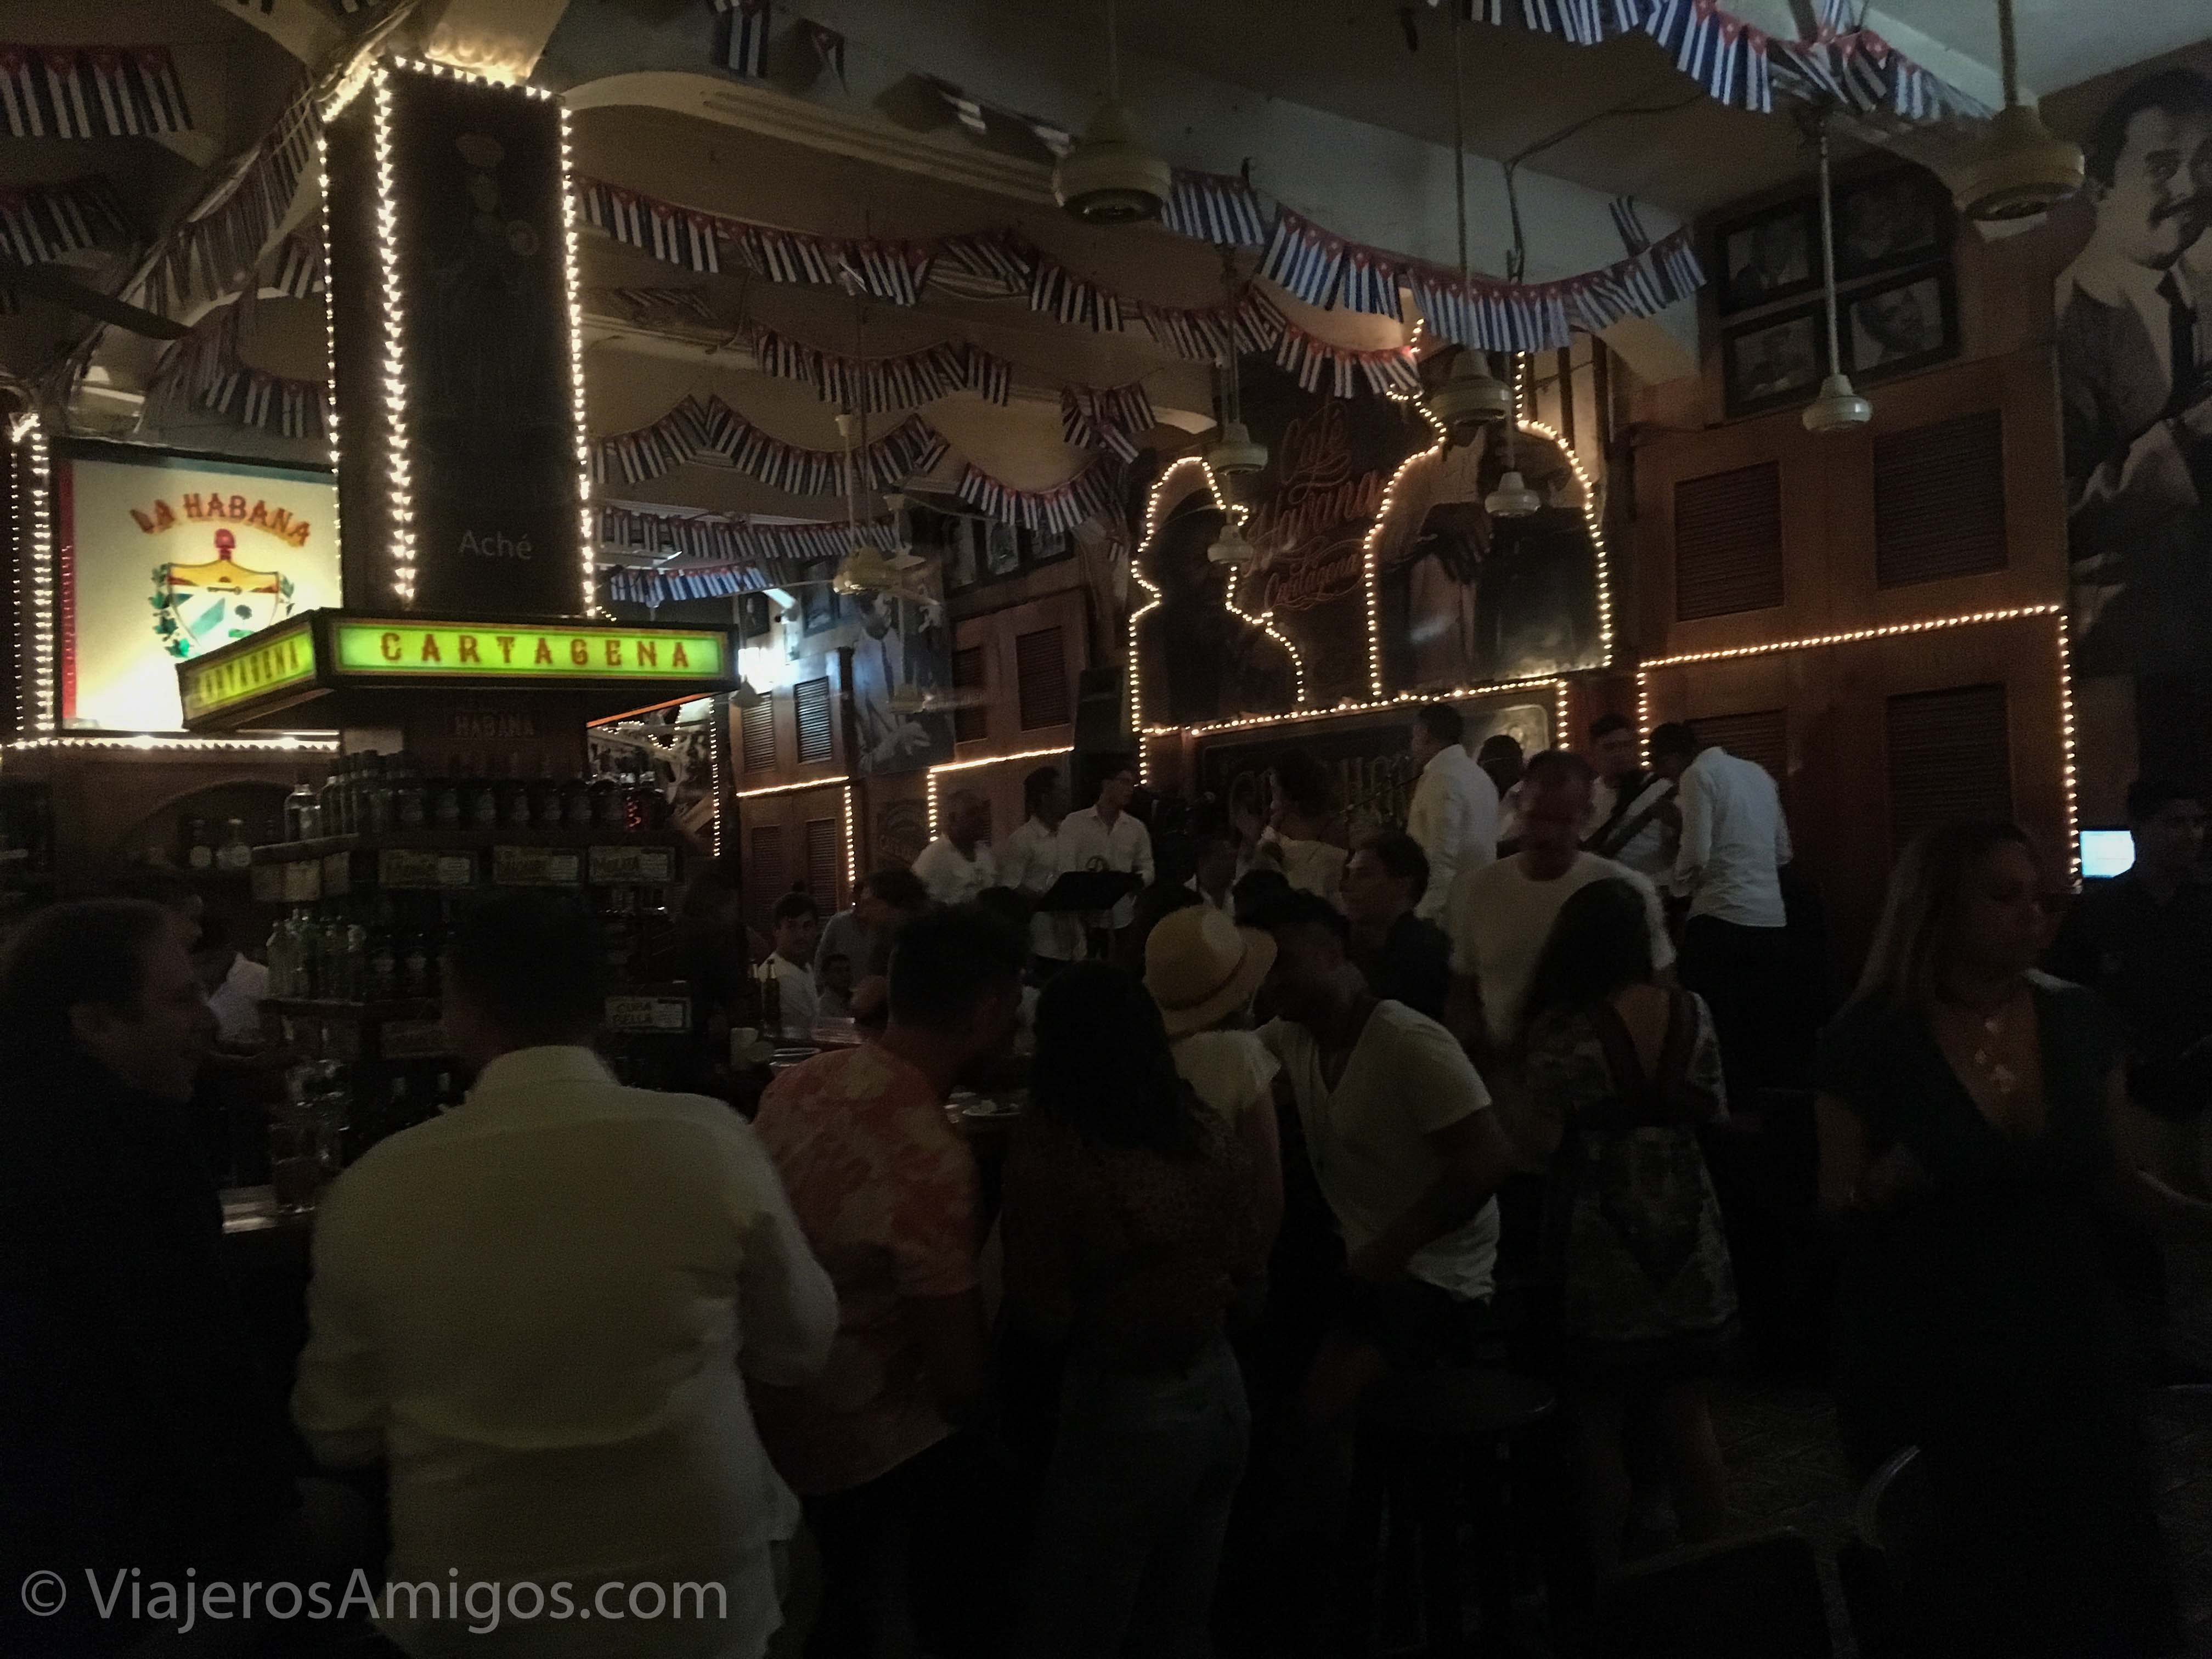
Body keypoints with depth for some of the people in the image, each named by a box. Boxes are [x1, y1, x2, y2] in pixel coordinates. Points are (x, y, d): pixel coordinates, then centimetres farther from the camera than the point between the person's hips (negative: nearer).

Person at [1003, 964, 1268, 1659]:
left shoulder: (1052, 1142, -18)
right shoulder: (1206, 1128, -1)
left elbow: (1039, 1312, -15)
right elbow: (1247, 1262, 10)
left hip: (1126, 1402, -6)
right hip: (1219, 1386, 6)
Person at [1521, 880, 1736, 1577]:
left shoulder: (1560, 1028, -15)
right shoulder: (1690, 1013, -1)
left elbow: (1541, 1136, -11)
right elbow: (1712, 1114, 9)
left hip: (1601, 1256, -4)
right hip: (1688, 1249, 4)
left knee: (1599, 1424, 9)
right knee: (1686, 1414, 16)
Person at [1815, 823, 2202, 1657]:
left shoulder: (2077, 1020, -1)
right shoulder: (1869, 1041, -13)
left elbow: (2113, 1173, 7)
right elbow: (1838, 1206, -8)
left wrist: (2197, 1211, -8)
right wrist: (1913, 1166, -24)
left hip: (2068, 1342, 4)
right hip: (1928, 1359, -3)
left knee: (2094, 1570, 11)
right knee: (1955, 1580, 9)